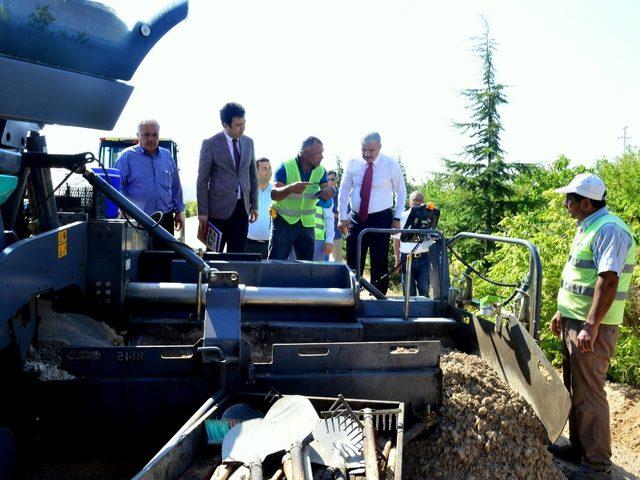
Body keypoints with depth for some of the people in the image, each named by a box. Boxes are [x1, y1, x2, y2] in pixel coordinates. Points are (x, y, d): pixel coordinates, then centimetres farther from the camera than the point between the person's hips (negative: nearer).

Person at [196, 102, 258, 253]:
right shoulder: (210, 144, -6)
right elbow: (202, 180, -6)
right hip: (219, 208, -4)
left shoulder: (248, 142, 8)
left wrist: (254, 205, 12)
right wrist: (202, 212, -8)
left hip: (242, 207, 4)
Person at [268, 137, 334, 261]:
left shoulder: (320, 171, 3)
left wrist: (330, 191, -31)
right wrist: (290, 188, -43)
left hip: (307, 223, 5)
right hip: (283, 221, -4)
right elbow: (274, 195, -22)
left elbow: (327, 190, -6)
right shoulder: (285, 168, -12)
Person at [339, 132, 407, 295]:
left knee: (380, 263, 1)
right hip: (356, 219, 2)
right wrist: (343, 216, 2)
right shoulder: (353, 164, 1)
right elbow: (344, 190, 8)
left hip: (381, 219, -2)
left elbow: (401, 192, 5)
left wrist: (397, 218, -1)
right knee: (353, 263, 2)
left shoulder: (391, 165, -4)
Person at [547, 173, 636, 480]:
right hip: (574, 322, 10)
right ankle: (578, 447, 32)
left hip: (592, 328, -10)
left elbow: (608, 280, -26)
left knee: (588, 394, -3)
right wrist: (563, 312, 23)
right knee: (573, 388, 18)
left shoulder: (609, 230, -18)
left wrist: (590, 327, -29)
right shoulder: (587, 228, 14)